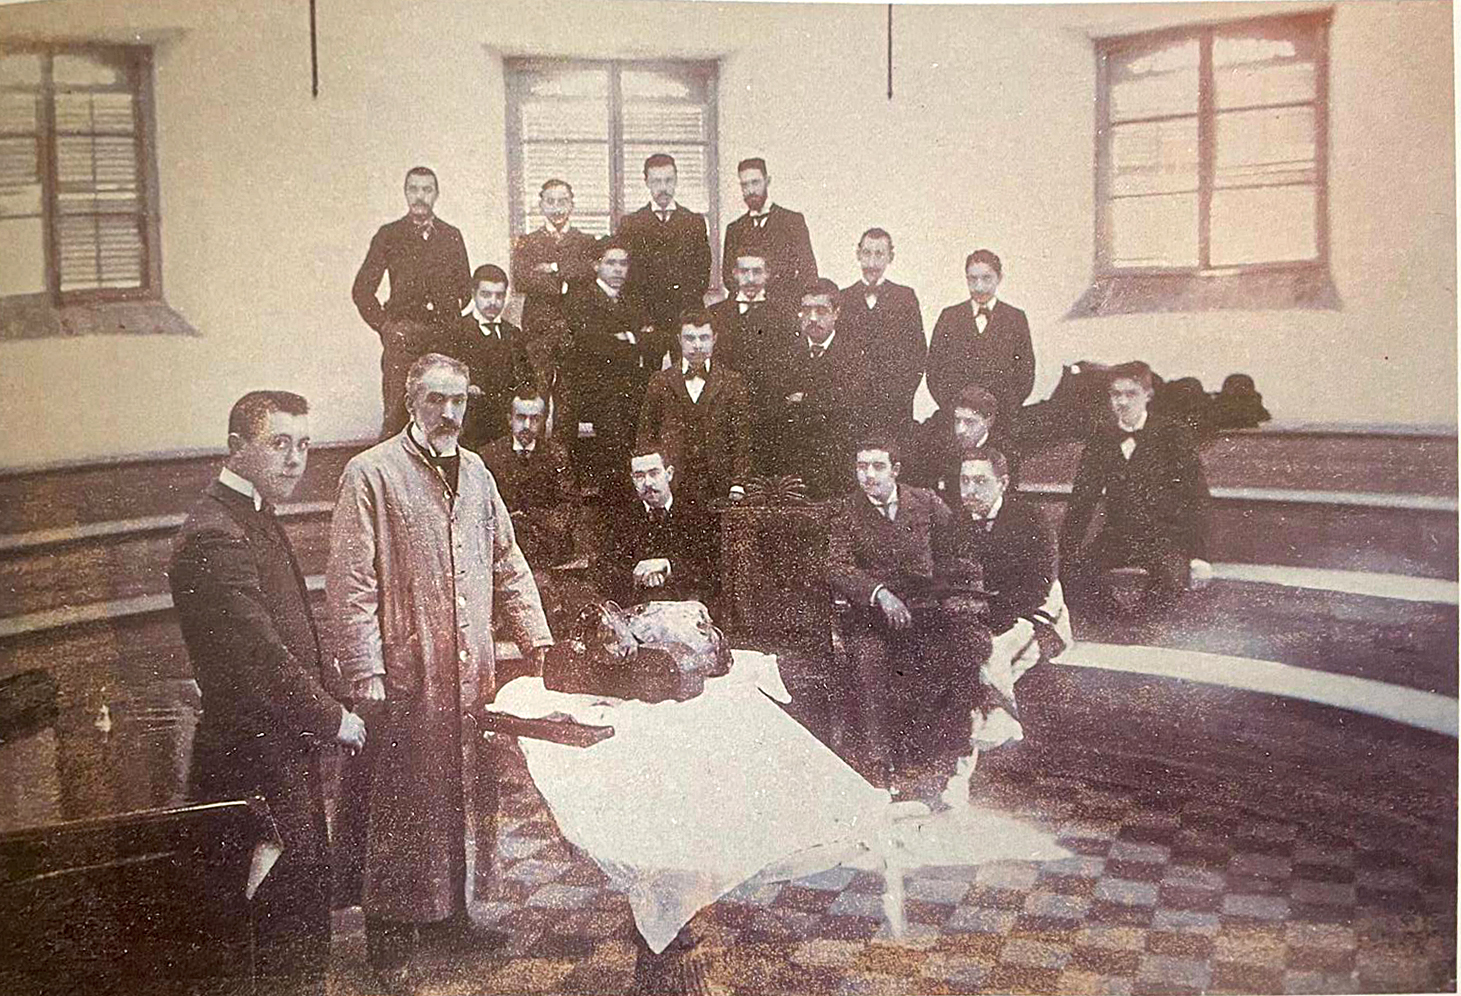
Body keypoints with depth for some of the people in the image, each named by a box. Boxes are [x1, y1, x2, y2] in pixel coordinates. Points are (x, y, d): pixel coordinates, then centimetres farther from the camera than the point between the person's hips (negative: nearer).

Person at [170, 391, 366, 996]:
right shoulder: (214, 538, -21)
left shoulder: (253, 520, 13)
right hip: (258, 764, -10)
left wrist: (327, 712, 10)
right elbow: (261, 659, -24)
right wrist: (333, 720, -13)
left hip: (285, 752, 10)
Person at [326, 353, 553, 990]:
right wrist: (365, 672, -16)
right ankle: (391, 942, 17)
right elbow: (351, 581, -11)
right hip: (406, 675, -6)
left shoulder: (475, 473, 13)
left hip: (472, 673, 6)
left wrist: (535, 639, 12)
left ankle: (452, 913, 30)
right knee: (403, 808, 3)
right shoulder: (371, 473, -7)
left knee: (466, 800, 13)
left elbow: (508, 565, 19)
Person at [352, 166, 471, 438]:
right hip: (404, 337, -2)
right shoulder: (389, 235, 7)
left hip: (446, 337, 2)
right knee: (396, 413, -9)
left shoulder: (451, 236, 14)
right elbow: (362, 290, 8)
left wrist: (452, 322, 9)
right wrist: (385, 327, 1)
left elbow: (465, 288, 20)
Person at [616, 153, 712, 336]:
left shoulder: (695, 222, 12)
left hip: (687, 316, 1)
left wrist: (691, 309, -3)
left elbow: (703, 271, 9)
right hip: (644, 315, -1)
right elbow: (626, 273, 4)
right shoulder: (629, 224, 9)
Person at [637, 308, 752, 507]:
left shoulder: (732, 382, 6)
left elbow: (741, 438, 4)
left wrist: (738, 486, -4)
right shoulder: (660, 382, 10)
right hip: (670, 488, 1)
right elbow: (646, 436, 10)